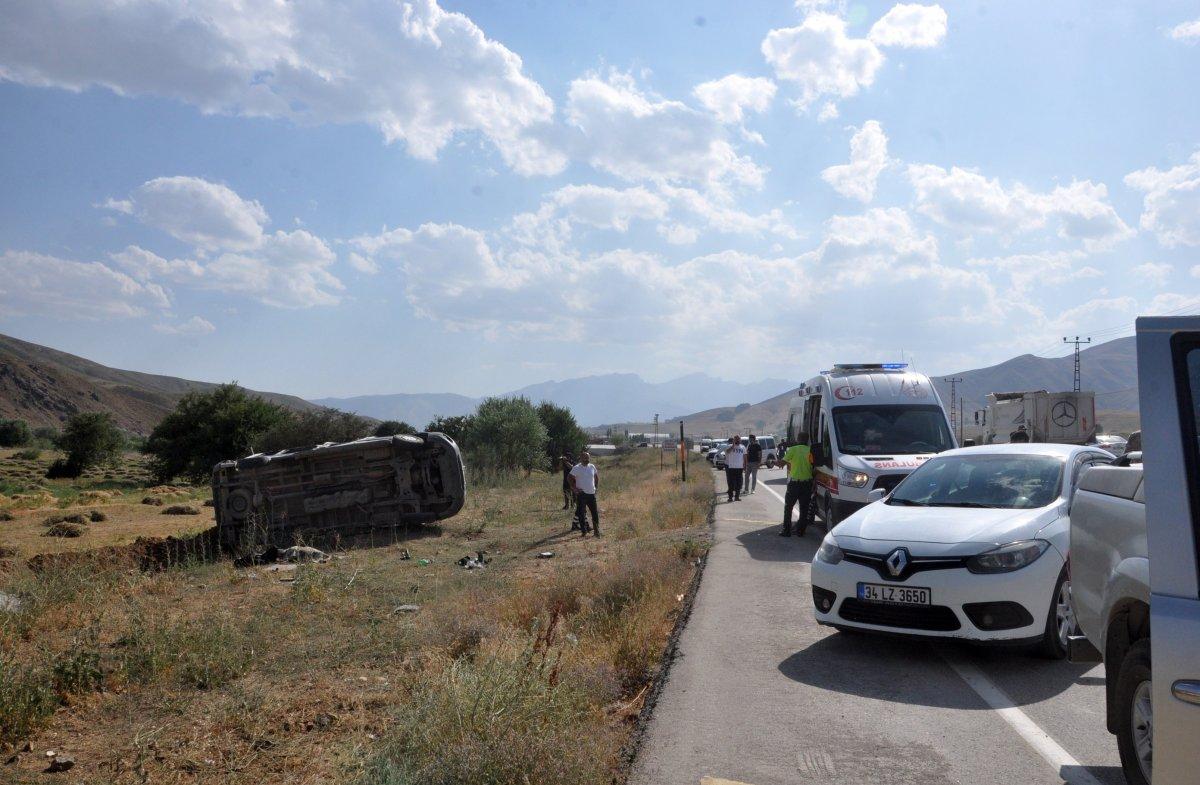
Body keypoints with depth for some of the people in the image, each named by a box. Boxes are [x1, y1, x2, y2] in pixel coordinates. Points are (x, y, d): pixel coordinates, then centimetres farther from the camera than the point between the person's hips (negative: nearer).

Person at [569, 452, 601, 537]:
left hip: (591, 493, 4)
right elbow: (570, 479, -5)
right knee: (581, 513, -1)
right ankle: (584, 531, 7)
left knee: (595, 512, 6)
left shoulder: (592, 467, 8)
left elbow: (596, 476, 22)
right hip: (581, 494, -4)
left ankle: (596, 531, 14)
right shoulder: (576, 468, -7)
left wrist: (597, 486, 12)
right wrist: (574, 488, -13)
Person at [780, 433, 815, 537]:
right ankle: (800, 531, 11)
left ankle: (786, 531, 6)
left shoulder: (793, 449, -6)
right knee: (804, 508, 11)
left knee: (788, 507, 8)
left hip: (794, 482, -3)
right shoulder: (810, 450, 2)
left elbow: (783, 462, -8)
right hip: (807, 482, 3)